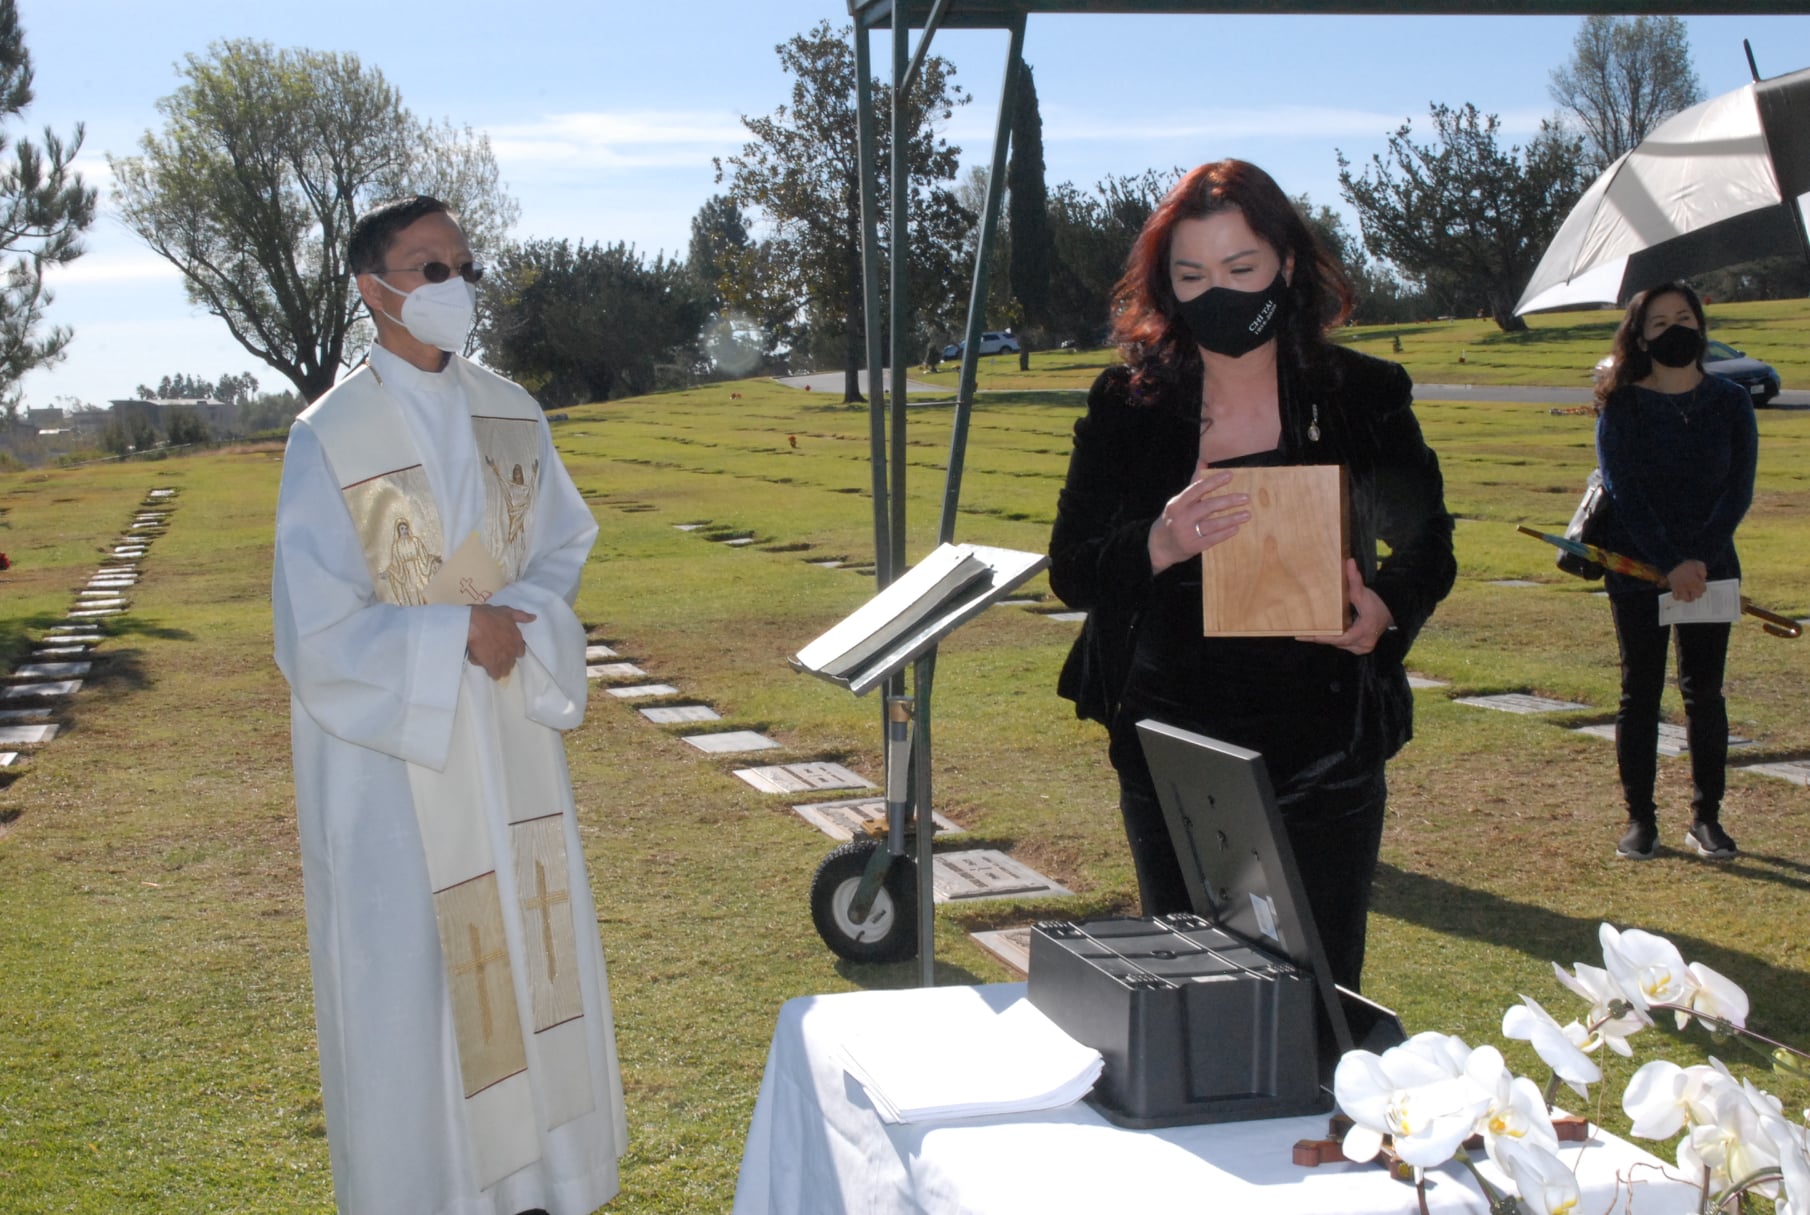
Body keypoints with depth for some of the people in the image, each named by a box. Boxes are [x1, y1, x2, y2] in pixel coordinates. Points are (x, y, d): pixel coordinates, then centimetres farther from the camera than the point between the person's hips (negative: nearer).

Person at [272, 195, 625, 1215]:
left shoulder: (511, 414, 3)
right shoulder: (331, 437, -12)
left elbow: (565, 543, 9)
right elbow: (320, 627, -13)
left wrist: (518, 619, -10)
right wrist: (457, 632, -16)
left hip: (507, 727, 5)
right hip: (392, 743, -5)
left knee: (531, 948, 11)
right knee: (412, 972, 3)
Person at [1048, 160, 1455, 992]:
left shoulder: (1363, 397, 0)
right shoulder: (1128, 407, 1)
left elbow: (1427, 544, 9)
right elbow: (1069, 570, 0)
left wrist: (1386, 609, -13)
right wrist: (1160, 546, -20)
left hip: (1320, 755, -1)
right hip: (1168, 753, 1)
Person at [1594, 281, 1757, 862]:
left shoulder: (1731, 402, 3)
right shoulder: (1620, 405, -2)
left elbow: (1739, 490, -2)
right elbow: (1623, 490, -8)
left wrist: (1698, 558, -14)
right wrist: (1670, 564, -16)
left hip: (1710, 568, 1)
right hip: (1636, 568, -1)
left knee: (1704, 690, 5)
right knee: (1640, 690, 2)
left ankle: (1706, 818, 13)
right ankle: (1640, 819, 9)